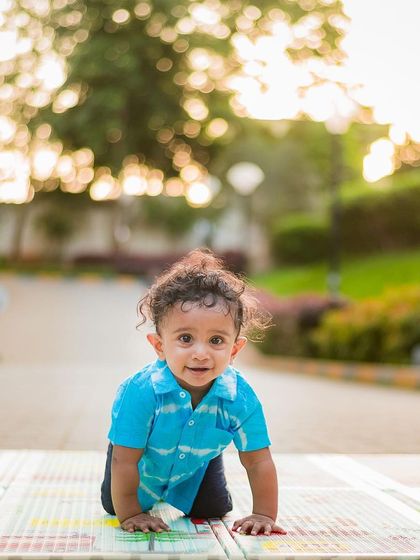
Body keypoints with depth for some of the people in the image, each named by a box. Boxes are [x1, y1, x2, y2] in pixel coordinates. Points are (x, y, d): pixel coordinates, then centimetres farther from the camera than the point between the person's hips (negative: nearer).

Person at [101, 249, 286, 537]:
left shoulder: (241, 399, -37)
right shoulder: (140, 392, -45)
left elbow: (258, 461, -24)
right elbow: (124, 461, -34)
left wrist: (264, 515, -25)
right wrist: (129, 514, -27)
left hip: (197, 463, 2)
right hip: (143, 463, -1)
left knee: (214, 510, 13)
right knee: (112, 506, 12)